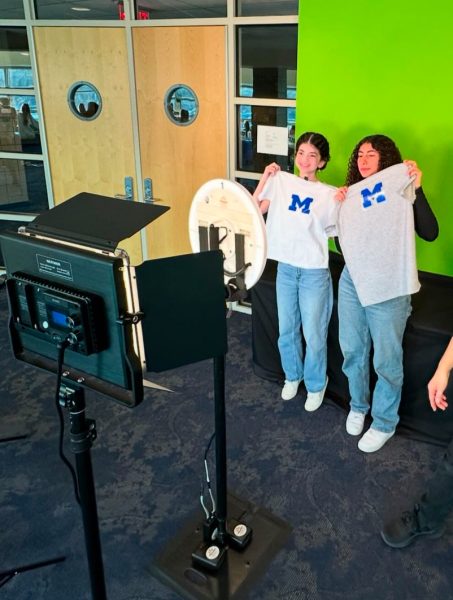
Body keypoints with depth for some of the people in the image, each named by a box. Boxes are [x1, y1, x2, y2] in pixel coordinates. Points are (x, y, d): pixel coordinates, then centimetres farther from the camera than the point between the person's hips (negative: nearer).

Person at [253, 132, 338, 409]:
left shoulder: (329, 194, -5)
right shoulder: (281, 181, 0)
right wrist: (265, 179, -4)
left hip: (314, 272, -3)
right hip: (286, 267, 3)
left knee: (314, 334, 6)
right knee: (287, 330, 17)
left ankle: (316, 385, 29)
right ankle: (292, 375, 40)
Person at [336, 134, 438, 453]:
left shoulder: (400, 190, -6)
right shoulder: (352, 193, 11)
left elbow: (430, 233, -18)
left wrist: (417, 189, -23)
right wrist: (338, 206, 2)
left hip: (388, 287, -5)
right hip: (352, 282, 6)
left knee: (386, 360, 5)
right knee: (352, 351, 16)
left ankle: (384, 423, 23)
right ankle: (358, 406, 38)